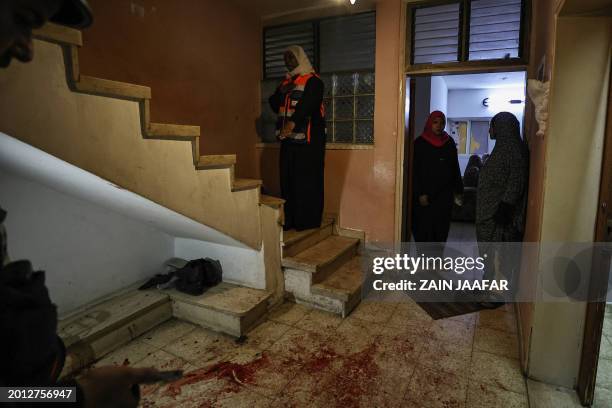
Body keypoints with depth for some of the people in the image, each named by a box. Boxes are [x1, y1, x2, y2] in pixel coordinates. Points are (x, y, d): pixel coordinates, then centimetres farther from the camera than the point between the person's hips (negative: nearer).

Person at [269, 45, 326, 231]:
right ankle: (289, 220, 17)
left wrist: (292, 122, -30)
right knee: (287, 180, 8)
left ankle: (308, 221, 2)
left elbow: (308, 104, -18)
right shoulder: (286, 81, 21)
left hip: (308, 140, -7)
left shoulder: (313, 81, -3)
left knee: (307, 181, -6)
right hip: (288, 140, 7)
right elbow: (274, 105, 18)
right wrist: (281, 92, 0)